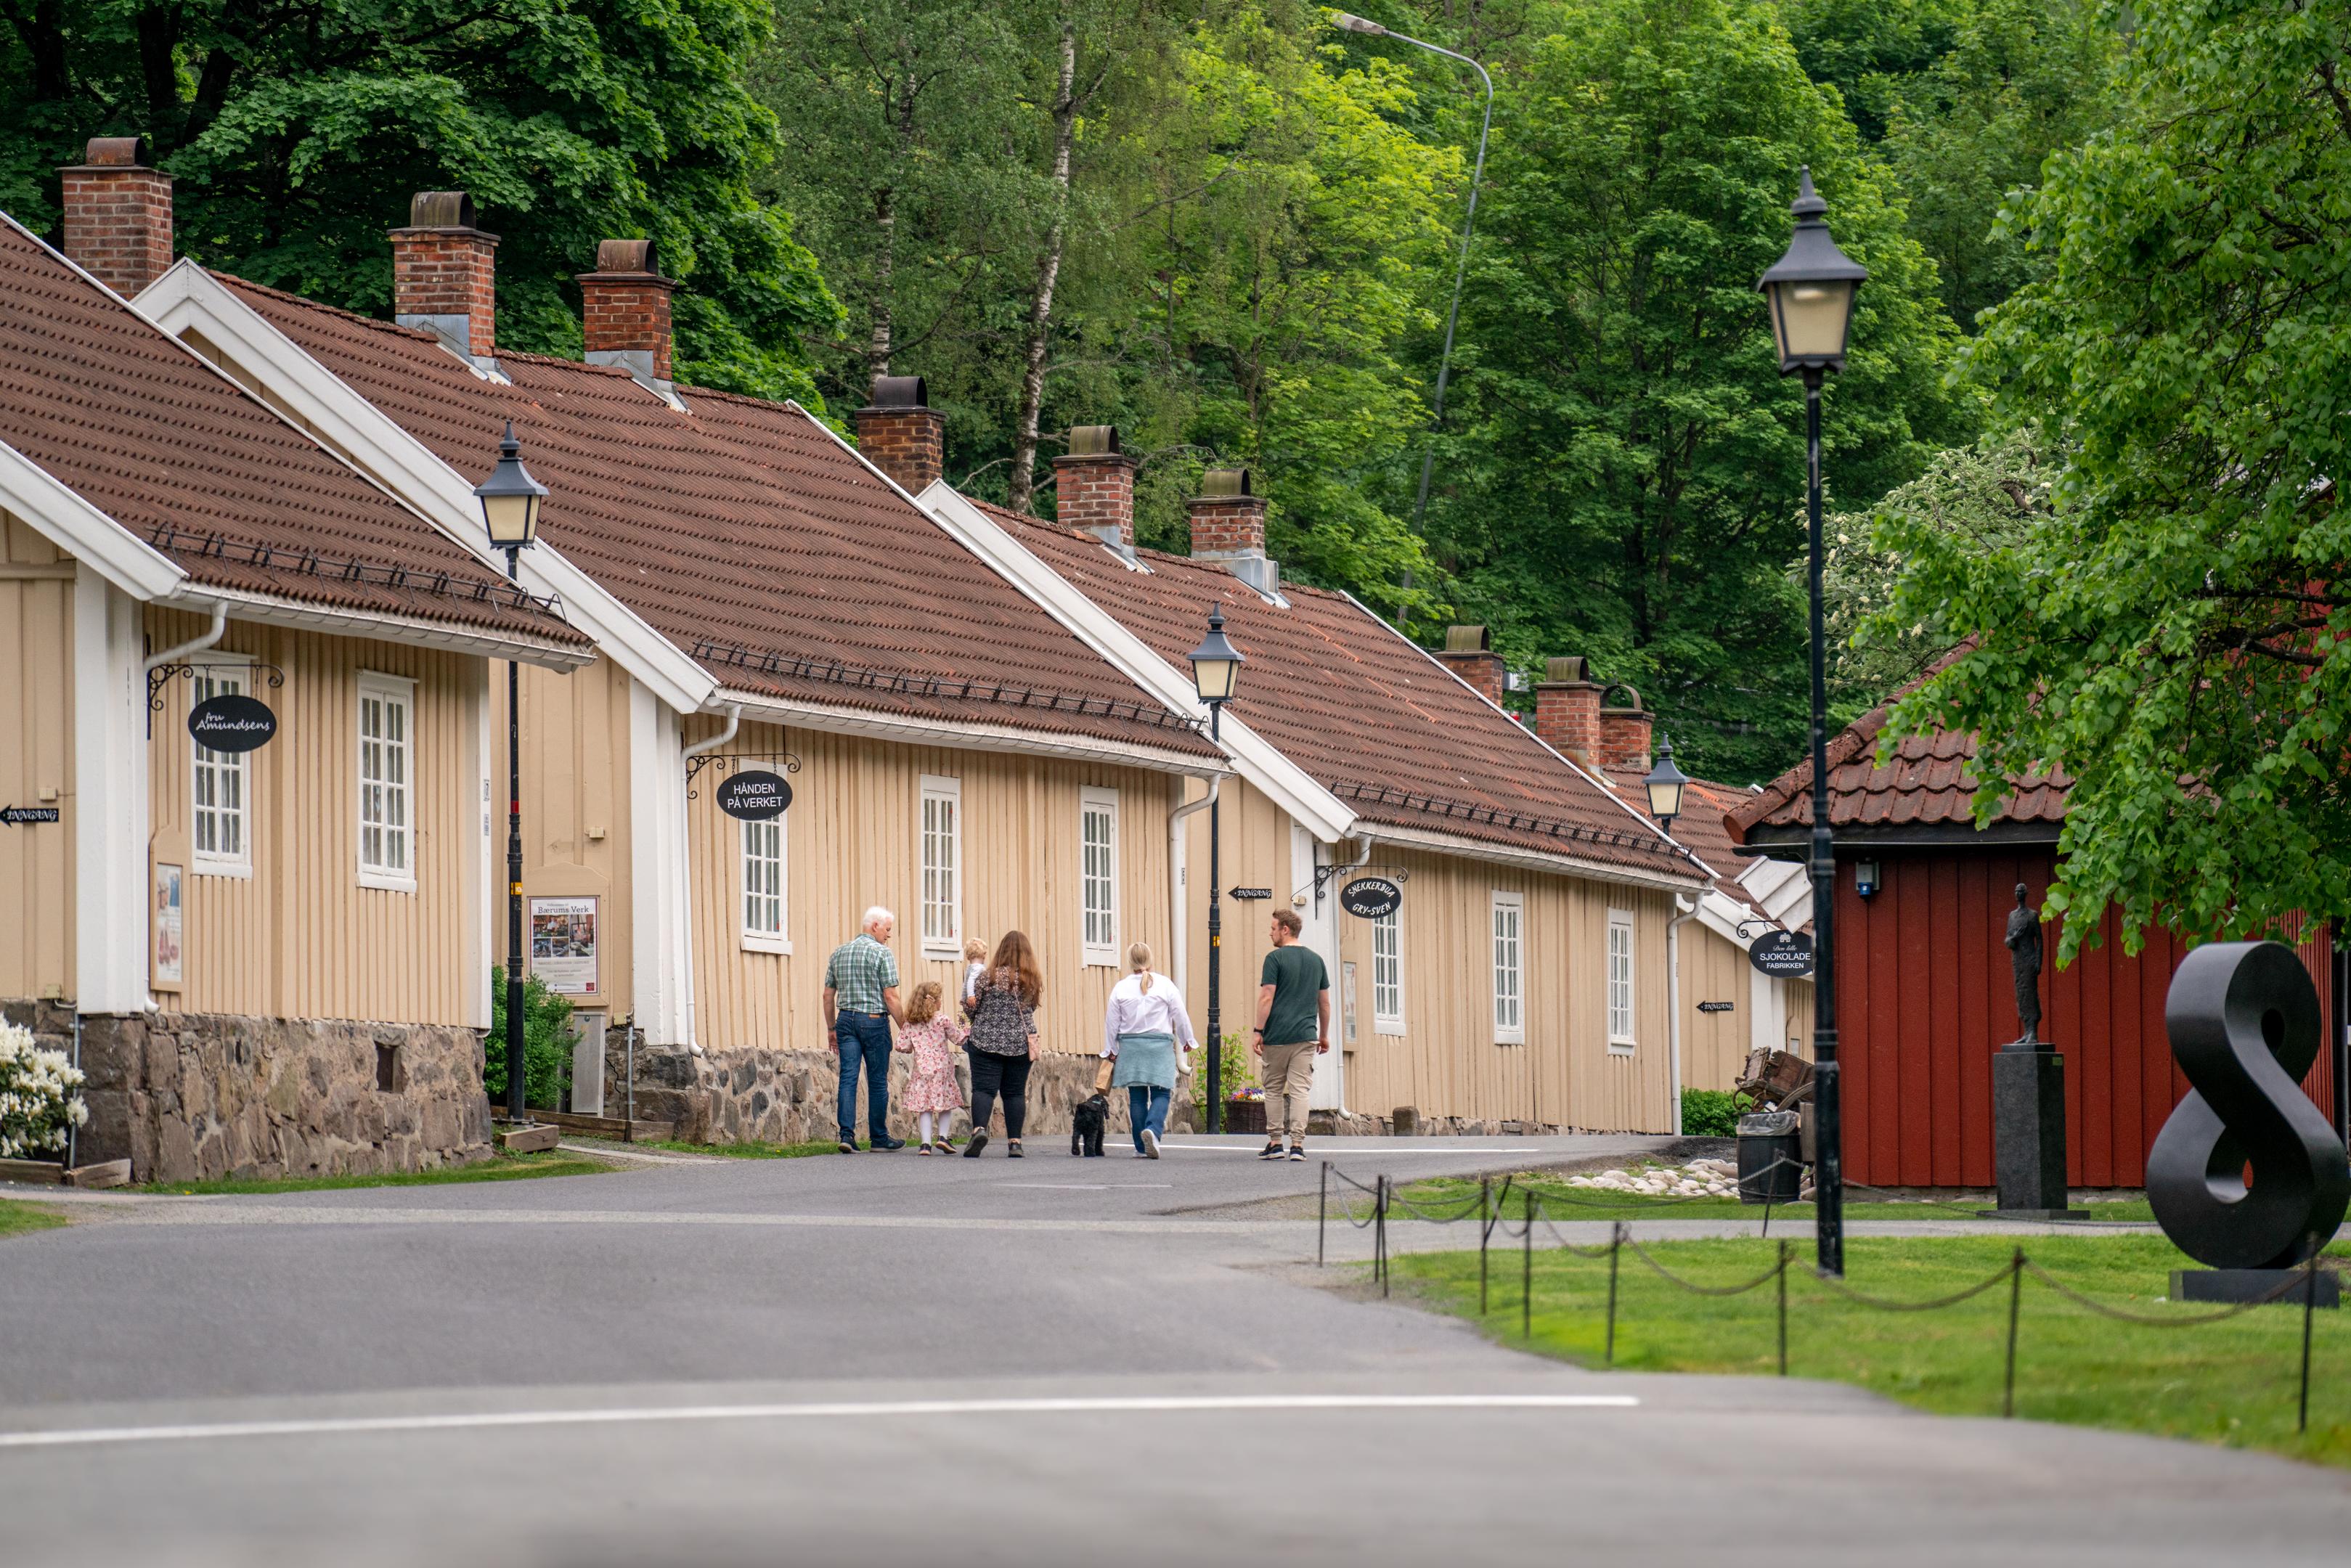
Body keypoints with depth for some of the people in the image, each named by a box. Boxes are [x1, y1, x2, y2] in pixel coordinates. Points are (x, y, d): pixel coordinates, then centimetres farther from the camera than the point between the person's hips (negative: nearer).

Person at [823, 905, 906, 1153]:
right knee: (878, 1081, 5)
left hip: (846, 1020, 5)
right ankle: (879, 1137, 12)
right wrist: (905, 1027, -3)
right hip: (874, 1021, -5)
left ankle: (847, 1133, -10)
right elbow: (890, 997, -11)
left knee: (848, 1077, 1)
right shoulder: (881, 953, -7)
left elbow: (828, 995, 13)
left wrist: (832, 1029, 19)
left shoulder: (839, 953, 11)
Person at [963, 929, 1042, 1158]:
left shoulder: (989, 977, -6)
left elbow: (972, 1007, 0)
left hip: (987, 1041, -2)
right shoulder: (1033, 981, 2)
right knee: (1015, 1092, 9)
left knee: (984, 1088, -4)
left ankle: (979, 1129, -26)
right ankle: (1014, 1142, 6)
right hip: (1020, 1043, 2)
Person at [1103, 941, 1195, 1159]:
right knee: (1160, 1094, 1)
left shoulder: (1121, 988, 0)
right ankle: (1153, 1129, -27)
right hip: (1160, 1044, -1)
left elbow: (1112, 1022, 4)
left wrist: (1110, 1049, 16)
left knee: (1137, 1098, 6)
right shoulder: (1165, 985, -3)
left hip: (1130, 1045, 1)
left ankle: (1142, 1148, 6)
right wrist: (1187, 1041, 17)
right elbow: (1181, 1017, 2)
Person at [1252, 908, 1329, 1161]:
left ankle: (1275, 1142, 9)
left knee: (1274, 1089, 8)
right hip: (1306, 1036, 3)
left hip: (1277, 1036, -3)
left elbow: (1266, 998, -10)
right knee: (1299, 1090, 0)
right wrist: (1324, 1035, 21)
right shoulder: (1316, 960, 10)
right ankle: (1297, 1144, -7)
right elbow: (1325, 1002, 14)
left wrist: (1258, 1032, -6)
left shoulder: (1275, 959, -5)